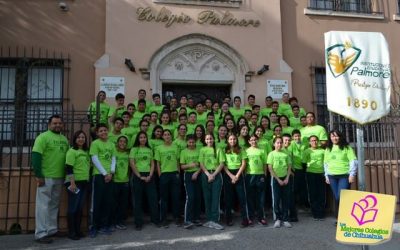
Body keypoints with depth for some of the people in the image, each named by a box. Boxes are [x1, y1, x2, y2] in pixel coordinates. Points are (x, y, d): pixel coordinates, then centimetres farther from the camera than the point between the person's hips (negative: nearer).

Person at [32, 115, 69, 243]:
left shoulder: (64, 139, 14)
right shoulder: (43, 137, -7)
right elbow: (36, 156, -14)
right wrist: (38, 175, -18)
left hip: (59, 177, 7)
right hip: (46, 177, -6)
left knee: (54, 205, 14)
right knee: (43, 205, -1)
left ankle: (52, 230, 24)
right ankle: (41, 234, 5)